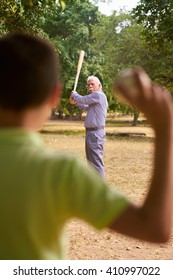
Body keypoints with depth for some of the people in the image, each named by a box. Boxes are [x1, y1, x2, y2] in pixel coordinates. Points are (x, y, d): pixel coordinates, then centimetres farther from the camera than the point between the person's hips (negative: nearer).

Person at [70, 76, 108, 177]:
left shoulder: (98, 95, -14)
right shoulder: (97, 97, 18)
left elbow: (83, 100, -13)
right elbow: (88, 107, 30)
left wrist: (74, 94, 7)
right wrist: (76, 103, 18)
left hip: (95, 133, -11)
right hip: (91, 132, 11)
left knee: (96, 161, -11)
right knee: (91, 161, 20)